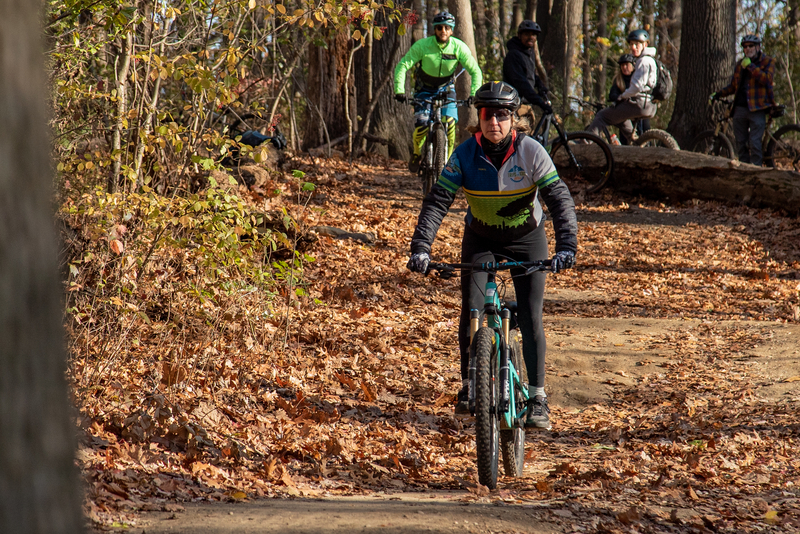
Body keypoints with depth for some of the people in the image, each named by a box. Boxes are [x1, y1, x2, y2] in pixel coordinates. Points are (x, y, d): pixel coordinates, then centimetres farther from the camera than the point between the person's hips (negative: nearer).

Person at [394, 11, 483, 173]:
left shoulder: (459, 47, -19)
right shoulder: (422, 45, -23)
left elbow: (475, 71, -12)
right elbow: (402, 66, -21)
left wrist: (474, 94, -26)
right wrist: (399, 90, -33)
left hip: (446, 88, 1)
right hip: (424, 89, -1)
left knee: (450, 123, -19)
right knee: (421, 125, -15)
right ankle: (417, 154, 16)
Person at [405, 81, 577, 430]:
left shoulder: (530, 152, -23)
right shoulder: (465, 154, -19)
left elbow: (559, 199, -27)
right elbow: (437, 201, -22)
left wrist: (566, 246, -41)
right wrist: (421, 248, -35)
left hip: (527, 238, -1)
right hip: (480, 238, 1)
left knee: (530, 318, -9)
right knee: (471, 310, -13)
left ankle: (537, 400, -2)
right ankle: (469, 387, 6)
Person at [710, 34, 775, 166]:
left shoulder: (767, 62, 2)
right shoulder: (740, 64, 17)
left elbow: (766, 79, -16)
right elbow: (733, 86, 24)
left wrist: (750, 66, -20)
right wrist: (718, 94, 13)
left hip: (757, 109, -5)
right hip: (740, 108, 5)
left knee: (754, 142, -11)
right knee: (740, 142, 5)